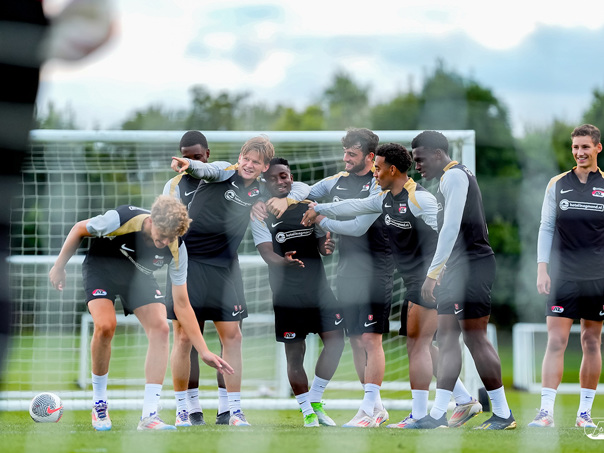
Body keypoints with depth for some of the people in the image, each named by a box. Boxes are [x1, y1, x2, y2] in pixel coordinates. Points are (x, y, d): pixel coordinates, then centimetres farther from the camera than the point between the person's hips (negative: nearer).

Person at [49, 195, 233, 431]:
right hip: (101, 267, -3)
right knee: (106, 325, -27)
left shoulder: (176, 249, -26)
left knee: (160, 328, -19)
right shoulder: (120, 219, -36)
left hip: (139, 275, 3)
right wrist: (59, 266, -8)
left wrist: (204, 351, -22)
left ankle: (149, 415, -17)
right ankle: (99, 404, -6)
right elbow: (79, 229, -15)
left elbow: (181, 304, -19)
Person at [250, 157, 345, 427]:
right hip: (287, 292, -4)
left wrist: (326, 246, -11)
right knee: (294, 352, -1)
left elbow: (321, 240, 14)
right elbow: (266, 253, -13)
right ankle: (307, 413, 9)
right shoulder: (261, 215, -2)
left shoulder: (309, 207, 10)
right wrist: (285, 261, -35)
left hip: (318, 286, 4)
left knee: (335, 339, -6)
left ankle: (315, 401, 10)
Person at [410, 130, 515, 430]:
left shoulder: (454, 176, -10)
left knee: (474, 338, -8)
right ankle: (438, 414, 5)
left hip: (471, 267, -10)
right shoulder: (454, 177, 20)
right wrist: (441, 272, 19)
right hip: (459, 269, 10)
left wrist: (432, 273, -20)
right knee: (446, 337, 6)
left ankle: (503, 414, -7)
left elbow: (451, 228, -18)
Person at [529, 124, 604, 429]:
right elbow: (546, 228, 6)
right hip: (562, 276, 0)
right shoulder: (557, 185, 5)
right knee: (556, 341, -7)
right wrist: (542, 269, -2)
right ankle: (546, 411, -10)